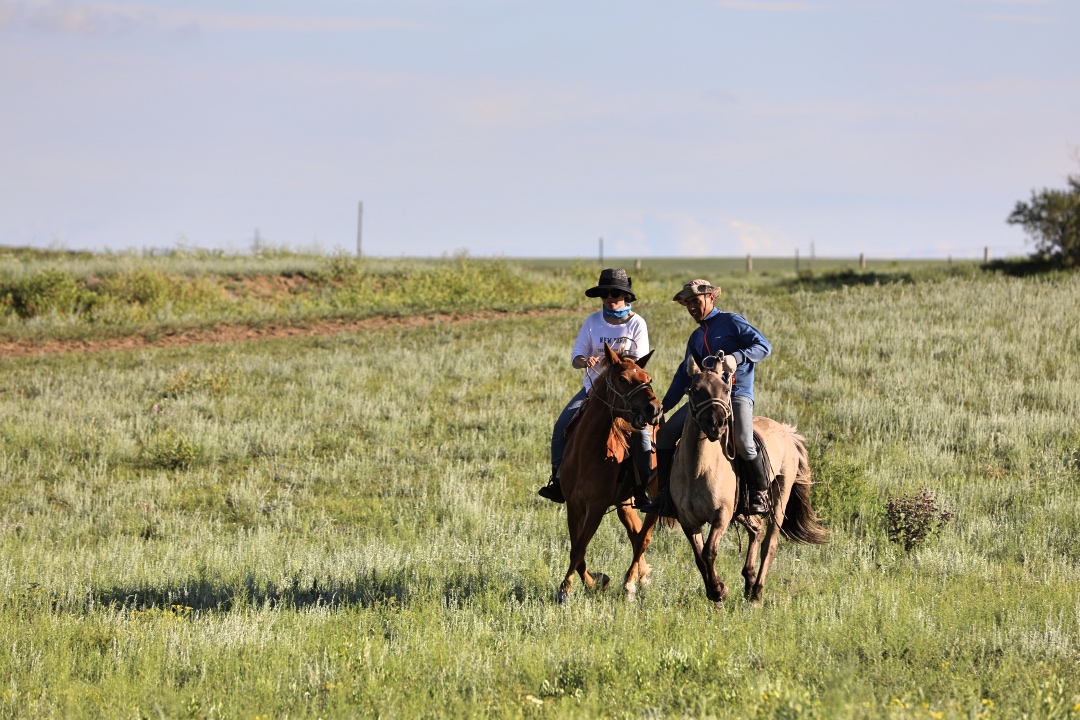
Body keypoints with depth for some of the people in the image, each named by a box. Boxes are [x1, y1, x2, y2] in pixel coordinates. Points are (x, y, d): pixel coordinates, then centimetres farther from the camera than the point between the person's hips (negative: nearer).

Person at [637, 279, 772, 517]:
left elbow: (764, 346, -9)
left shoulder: (731, 322, 0)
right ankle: (664, 496, -5)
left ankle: (761, 493, -6)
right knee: (666, 433, -8)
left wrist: (736, 357, -26)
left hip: (737, 394, -7)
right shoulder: (696, 338, 21)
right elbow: (684, 375, 25)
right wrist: (663, 406, 17)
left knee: (743, 443, -30)